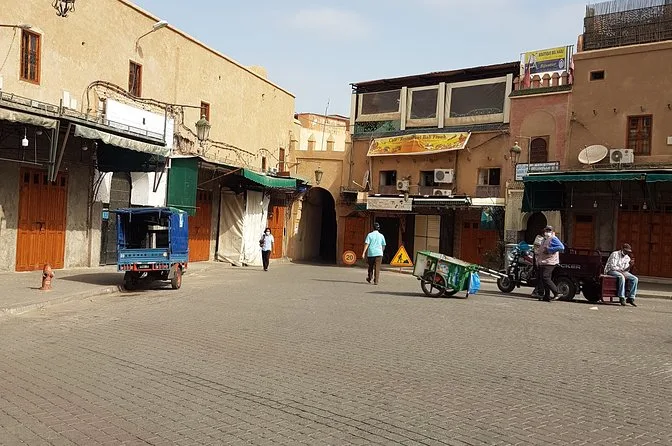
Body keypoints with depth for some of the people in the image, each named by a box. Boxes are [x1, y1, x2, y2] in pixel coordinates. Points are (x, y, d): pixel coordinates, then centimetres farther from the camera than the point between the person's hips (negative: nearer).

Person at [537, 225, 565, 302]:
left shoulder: (553, 239, -7)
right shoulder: (544, 240, 21)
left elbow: (561, 247, -19)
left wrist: (549, 249, -19)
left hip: (550, 263, -9)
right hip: (543, 263, 9)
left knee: (545, 278, -17)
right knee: (543, 279, 8)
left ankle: (556, 293, -8)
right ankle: (547, 296, 13)